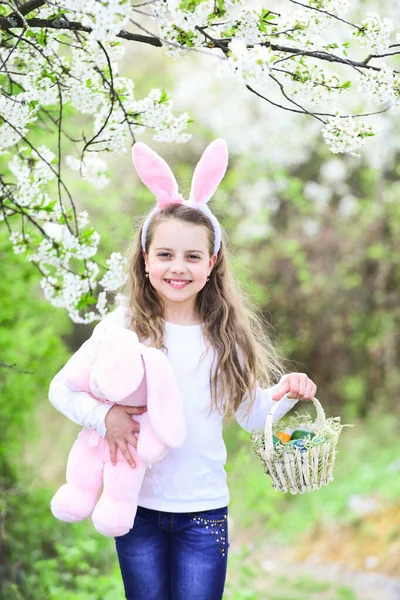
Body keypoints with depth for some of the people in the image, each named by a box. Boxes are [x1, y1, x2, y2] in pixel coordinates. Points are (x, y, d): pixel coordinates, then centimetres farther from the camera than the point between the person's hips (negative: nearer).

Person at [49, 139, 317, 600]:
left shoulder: (227, 336, -1)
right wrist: (104, 414, -20)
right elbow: (61, 388, -3)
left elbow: (251, 415, 6)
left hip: (204, 510, 0)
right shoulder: (123, 328, -6)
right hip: (137, 506, 0)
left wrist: (285, 392, -13)